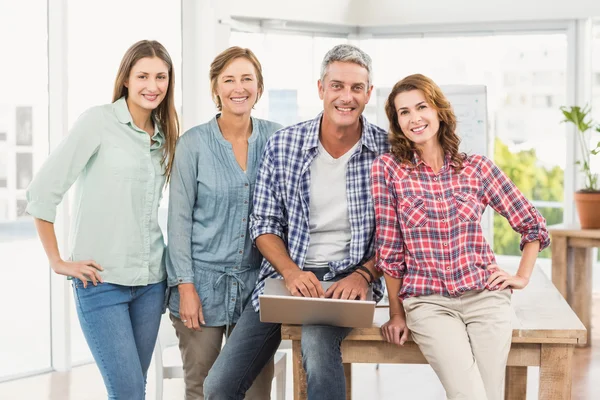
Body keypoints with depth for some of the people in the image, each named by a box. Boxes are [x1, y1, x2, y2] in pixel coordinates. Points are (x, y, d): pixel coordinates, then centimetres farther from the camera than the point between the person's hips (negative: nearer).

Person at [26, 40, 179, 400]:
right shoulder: (99, 121, -8)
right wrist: (58, 262, -9)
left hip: (151, 281, 6)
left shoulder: (165, 136, 10)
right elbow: (42, 192, -10)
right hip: (102, 280, -6)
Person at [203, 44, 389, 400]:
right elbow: (265, 223, 3)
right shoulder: (283, 145, 0)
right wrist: (291, 272, -13)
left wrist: (364, 274, -15)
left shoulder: (388, 151, -4)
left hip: (349, 278, -2)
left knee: (318, 341, -37)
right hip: (288, 275, 3)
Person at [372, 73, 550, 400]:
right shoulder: (387, 168, -1)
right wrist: (396, 313, 3)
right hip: (427, 302, -2)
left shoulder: (477, 167, 5)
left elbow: (533, 224, 14)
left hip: (487, 296, 2)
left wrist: (522, 277, 8)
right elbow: (389, 247, 1)